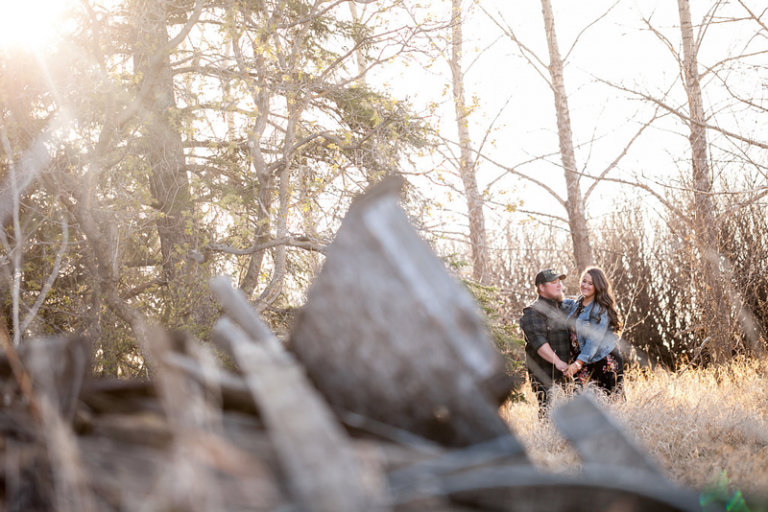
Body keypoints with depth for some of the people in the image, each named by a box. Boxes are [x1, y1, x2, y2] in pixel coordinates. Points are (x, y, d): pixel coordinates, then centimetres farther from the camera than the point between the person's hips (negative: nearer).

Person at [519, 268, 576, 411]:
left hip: (565, 373, 7)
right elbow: (538, 341, -21)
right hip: (544, 376, -7)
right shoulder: (533, 312, -7)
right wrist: (557, 361, -31)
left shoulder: (567, 306, 18)